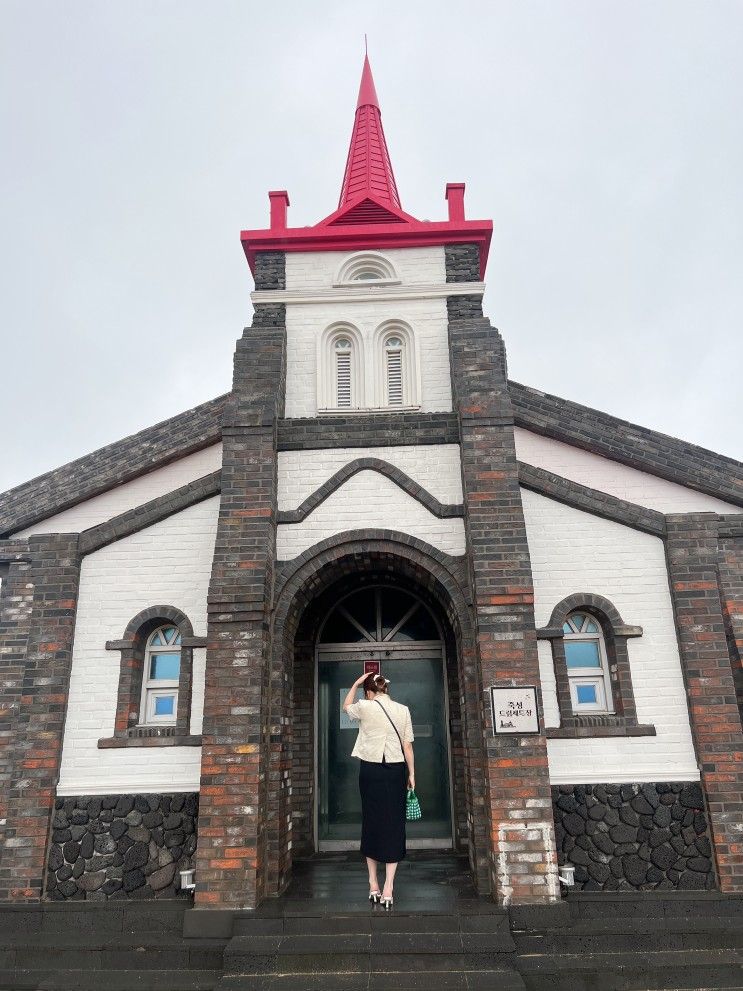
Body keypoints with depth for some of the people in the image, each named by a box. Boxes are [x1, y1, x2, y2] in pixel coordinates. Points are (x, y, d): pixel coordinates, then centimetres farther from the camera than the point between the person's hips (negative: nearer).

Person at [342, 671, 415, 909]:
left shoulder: (365, 707, -4)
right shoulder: (403, 710, 2)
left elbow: (346, 706, 19)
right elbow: (407, 745, 3)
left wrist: (356, 684, 25)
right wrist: (411, 774, 9)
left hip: (371, 770, -1)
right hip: (396, 770, 1)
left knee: (371, 822, 11)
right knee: (393, 825, 4)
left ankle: (373, 885, 16)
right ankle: (388, 888, 0)